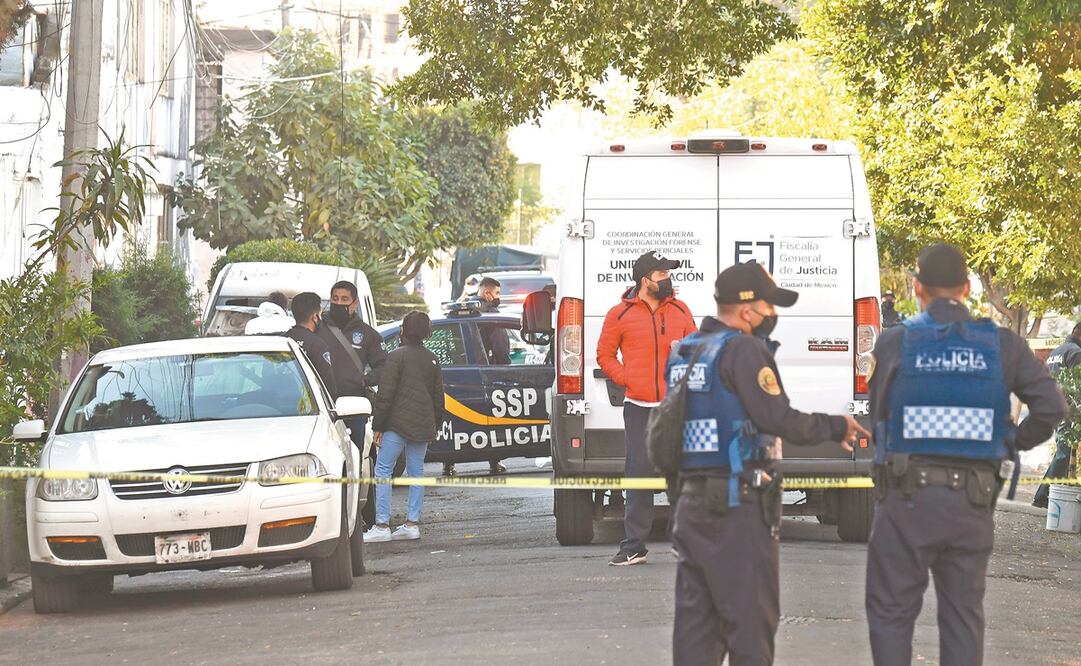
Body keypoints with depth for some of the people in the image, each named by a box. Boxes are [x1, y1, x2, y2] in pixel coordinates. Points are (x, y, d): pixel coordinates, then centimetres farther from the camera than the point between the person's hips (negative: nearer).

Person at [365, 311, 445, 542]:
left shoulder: (397, 356, -7)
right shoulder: (433, 360, 12)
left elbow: (386, 394, -10)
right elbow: (438, 396, 17)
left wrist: (378, 426, -7)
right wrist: (435, 427, 25)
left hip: (398, 423, -6)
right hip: (423, 425, 6)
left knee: (383, 471, -4)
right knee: (416, 471, 12)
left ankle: (382, 525, -10)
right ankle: (412, 523, 10)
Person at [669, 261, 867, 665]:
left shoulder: (683, 353, 15)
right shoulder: (744, 349, -12)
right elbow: (780, 420, -16)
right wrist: (837, 428, -2)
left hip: (691, 503, 8)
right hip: (740, 509, -8)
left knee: (696, 617, 9)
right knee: (751, 619, -2)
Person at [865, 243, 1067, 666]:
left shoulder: (895, 343, -6)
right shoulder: (1001, 345, -1)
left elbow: (878, 415, 0)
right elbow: (1051, 406, -6)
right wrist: (1015, 443, 9)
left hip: (908, 500, -2)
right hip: (973, 501, 2)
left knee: (890, 613, 7)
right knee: (963, 615, 11)